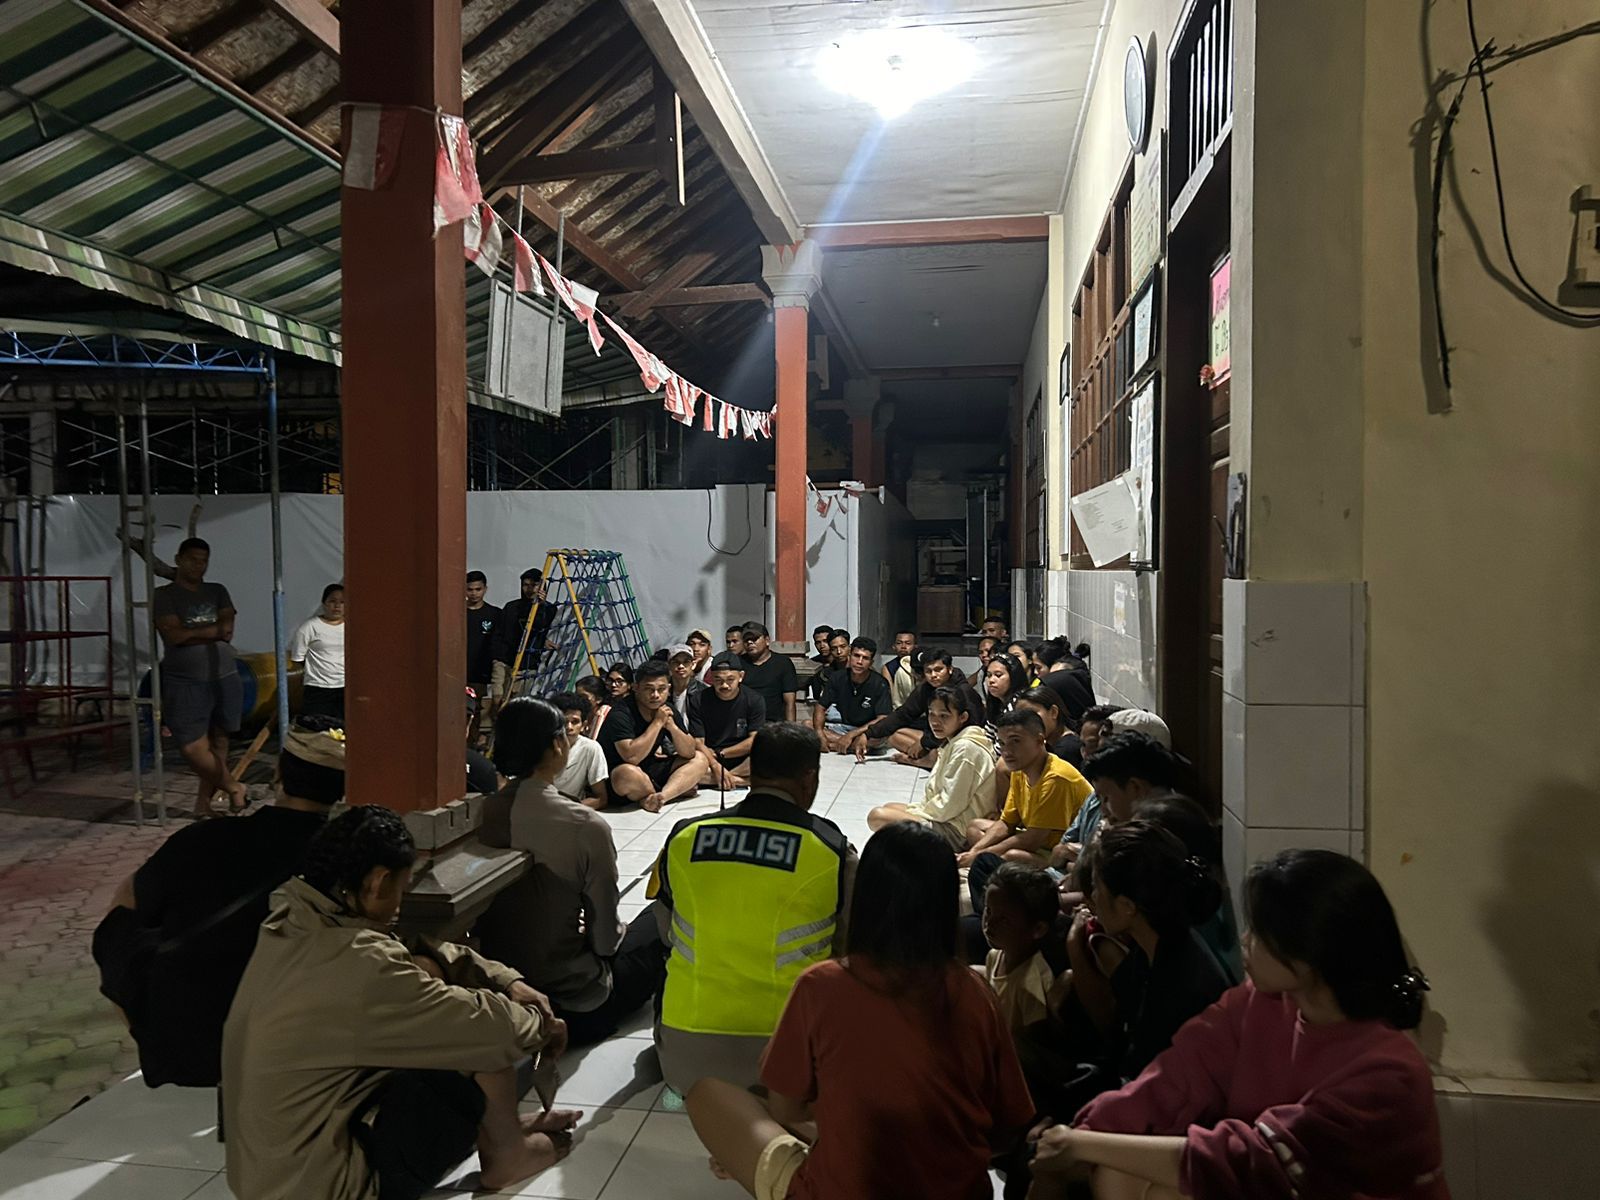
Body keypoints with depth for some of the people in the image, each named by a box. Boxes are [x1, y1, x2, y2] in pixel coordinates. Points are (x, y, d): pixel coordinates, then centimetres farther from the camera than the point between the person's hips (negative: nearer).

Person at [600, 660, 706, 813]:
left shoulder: (667, 710, 0)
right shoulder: (621, 713, -21)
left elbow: (689, 753, 0)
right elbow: (632, 757, -33)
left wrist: (672, 726, -18)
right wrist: (658, 722, -26)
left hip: (650, 770, 8)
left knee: (698, 760, -2)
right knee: (628, 773, -40)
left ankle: (660, 796, -26)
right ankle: (677, 790, -12)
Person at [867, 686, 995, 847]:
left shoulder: (965, 748, -18)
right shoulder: (953, 744, 14)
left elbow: (950, 804, -20)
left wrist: (916, 812, -8)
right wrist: (917, 808, 4)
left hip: (956, 831, -11)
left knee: (877, 817, -20)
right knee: (888, 807, 22)